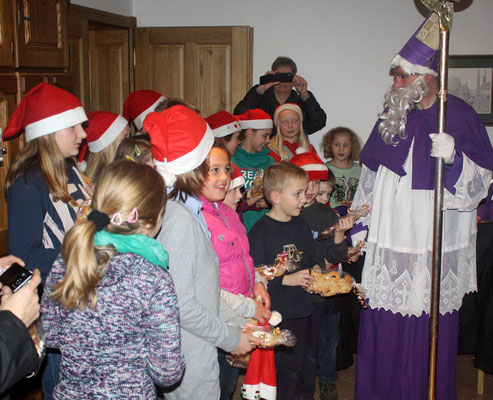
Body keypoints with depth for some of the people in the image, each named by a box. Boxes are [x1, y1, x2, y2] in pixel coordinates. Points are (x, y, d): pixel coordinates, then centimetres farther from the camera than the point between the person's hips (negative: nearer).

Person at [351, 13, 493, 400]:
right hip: (388, 245, 4)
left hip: (434, 249, -4)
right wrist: (360, 225, 12)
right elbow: (370, 176, 15)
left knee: (429, 334, 3)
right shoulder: (392, 117, 10)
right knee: (383, 329, 9)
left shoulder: (459, 115, -4)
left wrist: (454, 156, -24)